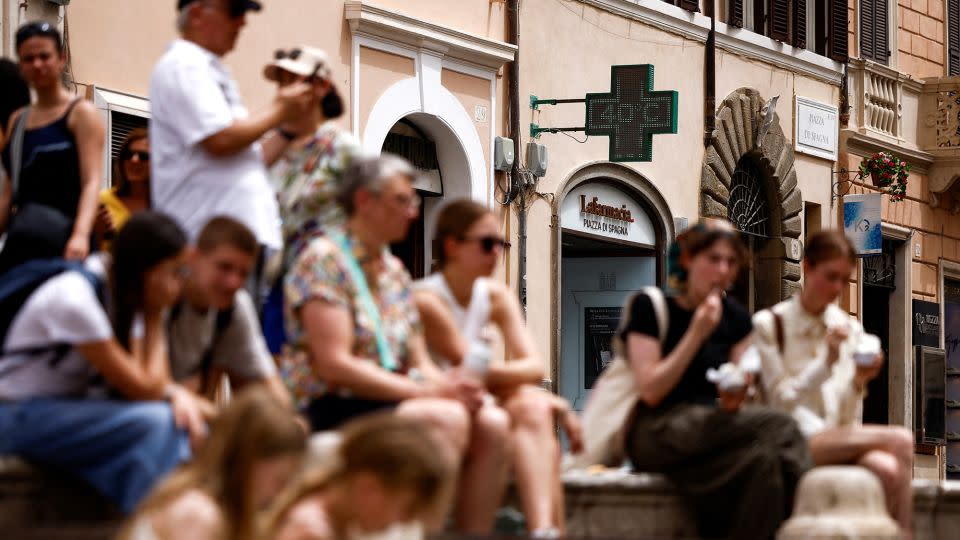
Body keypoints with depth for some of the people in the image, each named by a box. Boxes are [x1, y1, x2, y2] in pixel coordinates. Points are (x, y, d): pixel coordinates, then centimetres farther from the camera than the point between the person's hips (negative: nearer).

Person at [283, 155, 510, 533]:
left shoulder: (395, 271, 18)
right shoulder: (324, 258, -7)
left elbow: (418, 363, 16)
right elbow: (334, 364, -17)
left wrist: (450, 383, -8)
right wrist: (426, 391, -20)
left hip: (392, 401, 8)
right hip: (330, 411, -8)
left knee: (493, 424, -14)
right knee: (447, 418, -30)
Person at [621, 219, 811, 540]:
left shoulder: (736, 319, 15)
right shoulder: (649, 308, -1)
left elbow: (735, 394, 11)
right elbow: (650, 391, -10)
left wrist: (733, 399, -14)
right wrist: (697, 334, -14)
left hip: (712, 431, 5)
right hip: (655, 436, -5)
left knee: (763, 460, -34)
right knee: (780, 427, -29)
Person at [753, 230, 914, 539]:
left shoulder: (851, 330, 15)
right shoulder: (769, 325, 2)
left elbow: (848, 420, 11)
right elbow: (781, 403, -4)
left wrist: (858, 383, -9)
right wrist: (827, 363, -14)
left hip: (841, 443, 4)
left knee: (887, 469, -33)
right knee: (901, 440, -28)